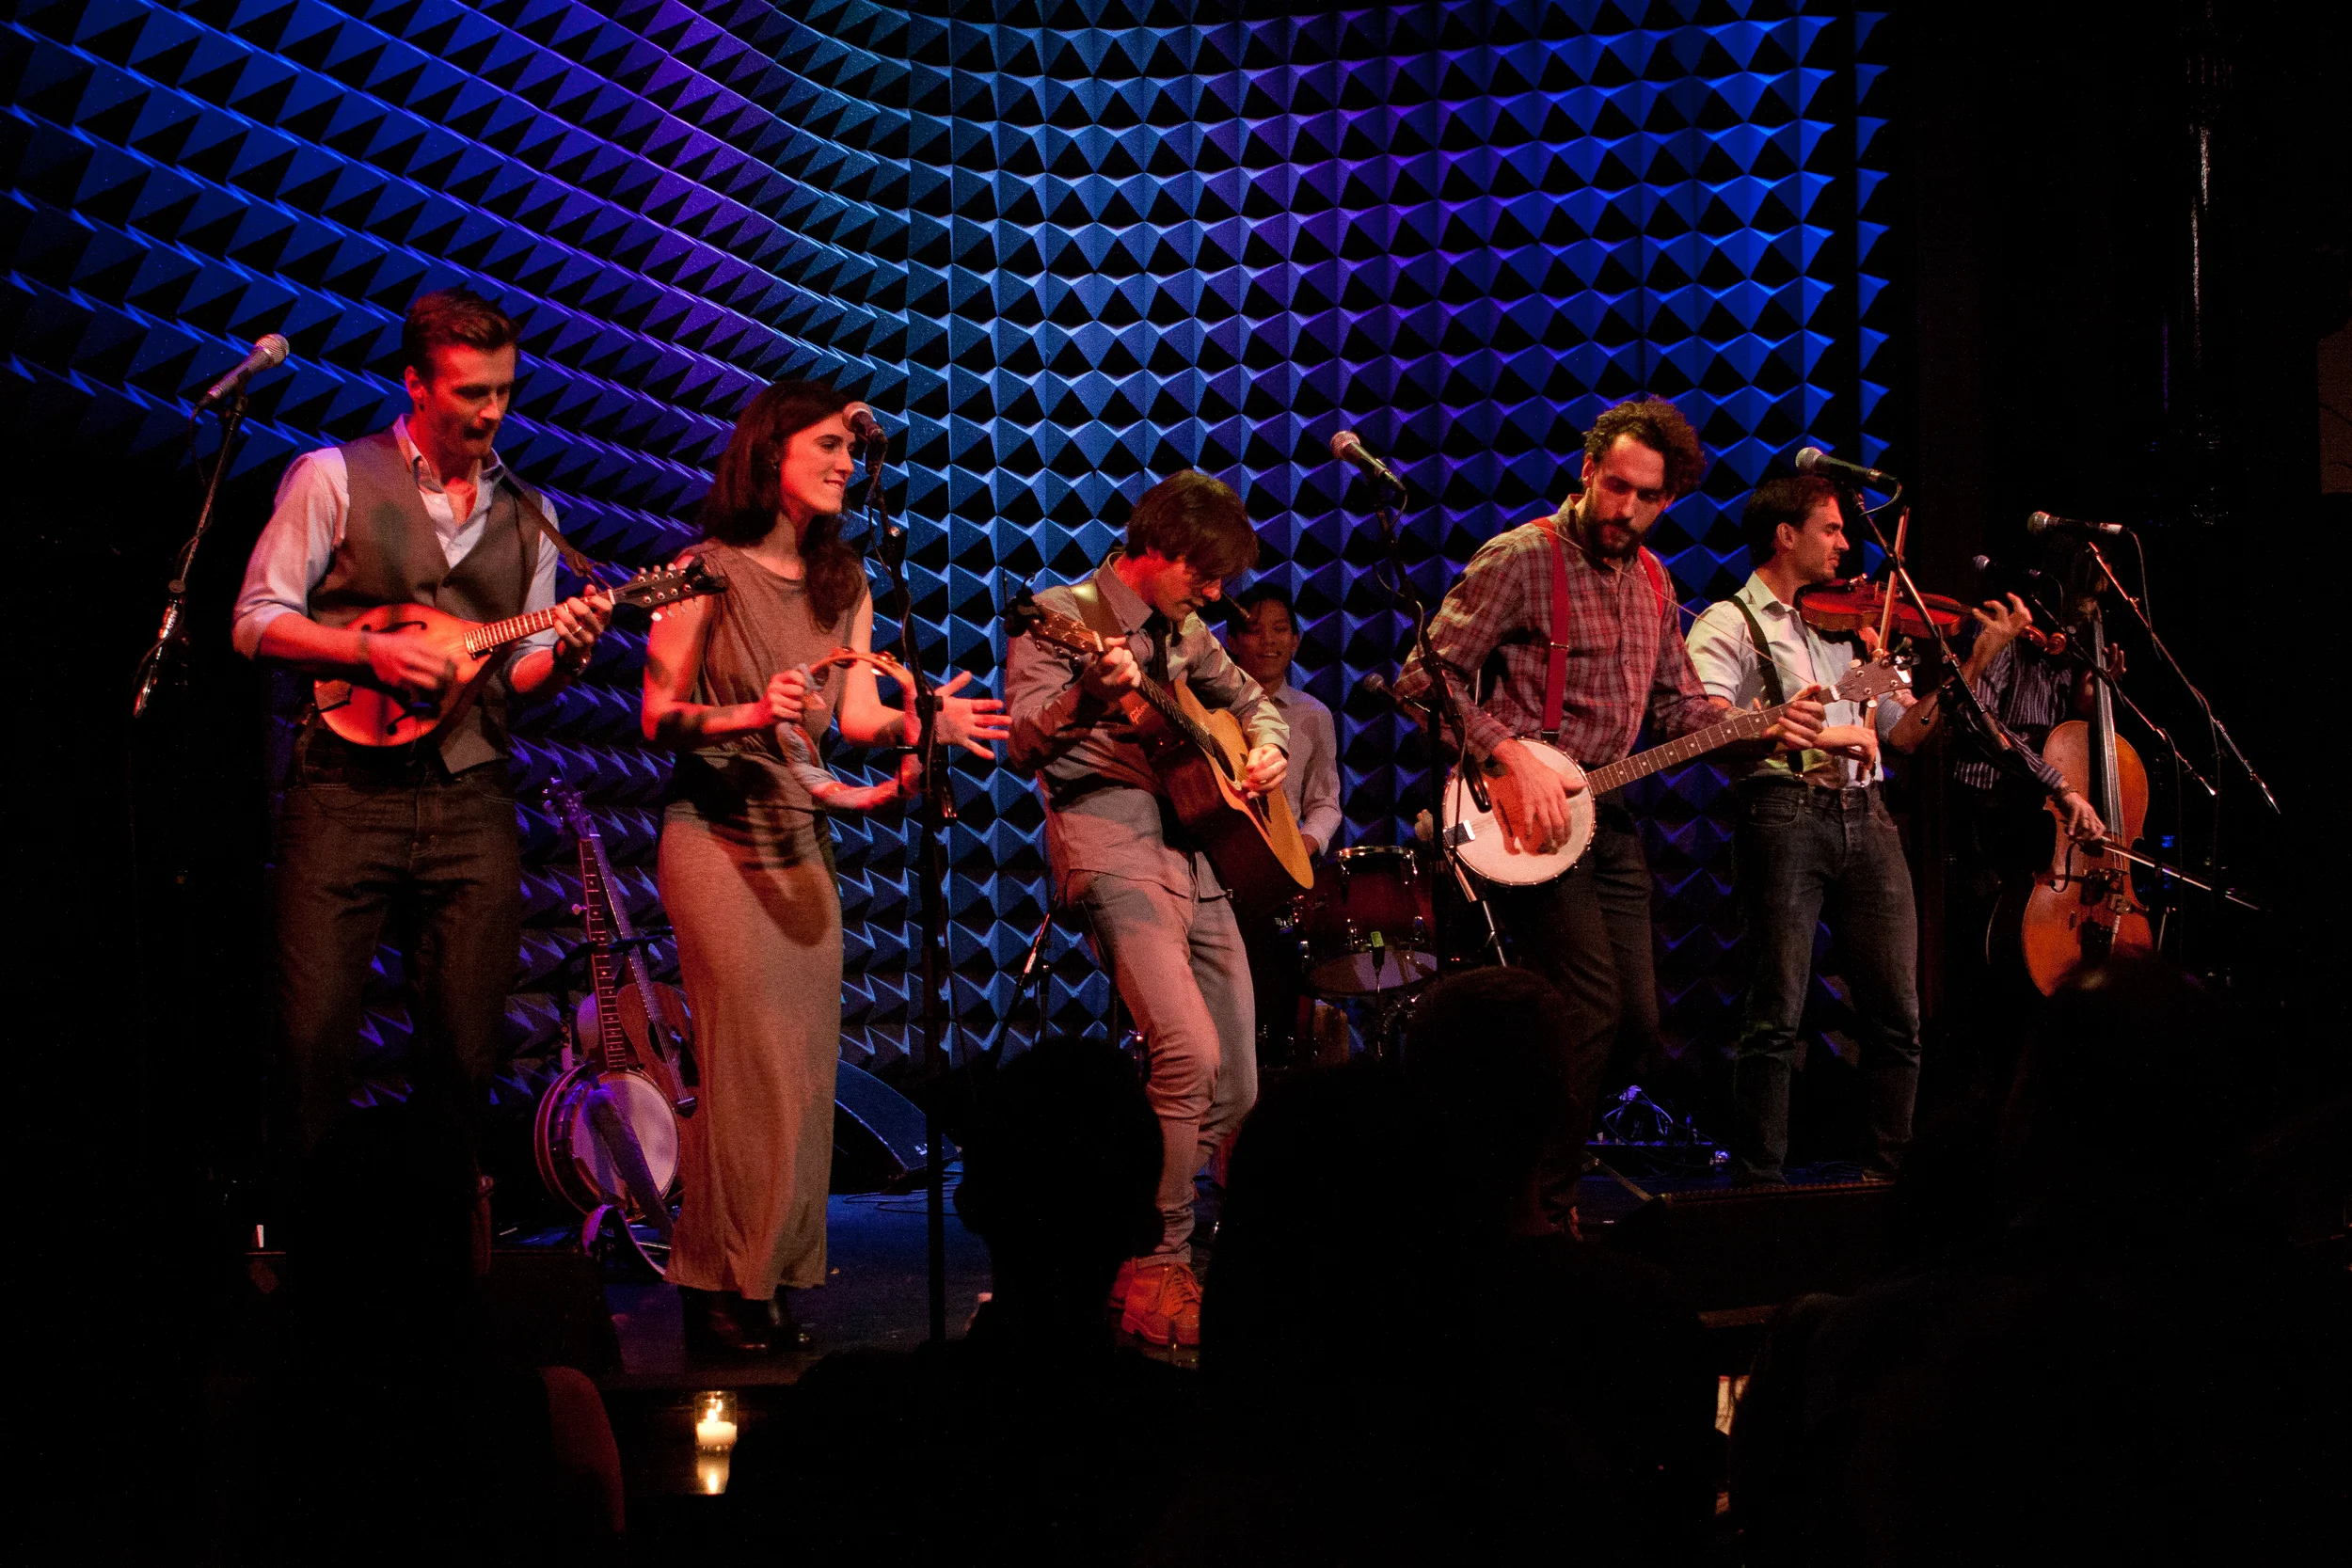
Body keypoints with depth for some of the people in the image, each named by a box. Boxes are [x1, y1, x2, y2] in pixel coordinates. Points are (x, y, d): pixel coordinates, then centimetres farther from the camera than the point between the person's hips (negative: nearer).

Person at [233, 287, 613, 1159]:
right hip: (345, 789, -3)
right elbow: (256, 622, 1)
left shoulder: (529, 516, 16)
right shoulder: (335, 478, 4)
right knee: (314, 1036, -8)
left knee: (466, 1047, 2)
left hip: (470, 800, 3)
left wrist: (564, 655, -5)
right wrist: (370, 649, -13)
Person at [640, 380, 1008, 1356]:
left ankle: (774, 1279, 11)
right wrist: (752, 716, -22)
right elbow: (658, 717, -6)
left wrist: (925, 722, -15)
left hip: (803, 838, 6)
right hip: (716, 833, -6)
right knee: (753, 1059, -10)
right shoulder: (708, 571, -4)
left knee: (808, 1062, 3)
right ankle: (721, 1288, -1)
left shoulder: (844, 585, 13)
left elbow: (859, 718, 4)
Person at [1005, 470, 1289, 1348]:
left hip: (1197, 854, 8)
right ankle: (1154, 1272, -15)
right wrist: (1084, 698, -32)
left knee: (1236, 1086, 5)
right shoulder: (1063, 615, -2)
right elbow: (1018, 746, -12)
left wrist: (1267, 746, 12)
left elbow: (1249, 697, 35)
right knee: (1189, 1052, -24)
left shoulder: (1184, 634, 19)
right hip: (1112, 848, -8)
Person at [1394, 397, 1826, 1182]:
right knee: (1592, 1006, -16)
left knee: (1636, 1020, 7)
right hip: (1531, 818, -8)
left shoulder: (1650, 581, 14)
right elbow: (1425, 678, -14)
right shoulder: (1520, 558, -9)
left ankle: (1549, 1165, 22)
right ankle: (1534, 1200, -5)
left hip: (1606, 816, 8)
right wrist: (1509, 757, -24)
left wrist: (1762, 728, 1)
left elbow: (1681, 706, 20)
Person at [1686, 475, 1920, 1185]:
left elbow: (1903, 727, 22)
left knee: (1897, 1014, 4)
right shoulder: (1731, 624, 3)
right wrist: (1813, 736, -21)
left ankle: (1891, 1173, 14)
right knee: (1776, 1017, -6)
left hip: (1864, 814, 6)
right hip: (1785, 813, -6)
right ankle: (1760, 1182, 0)